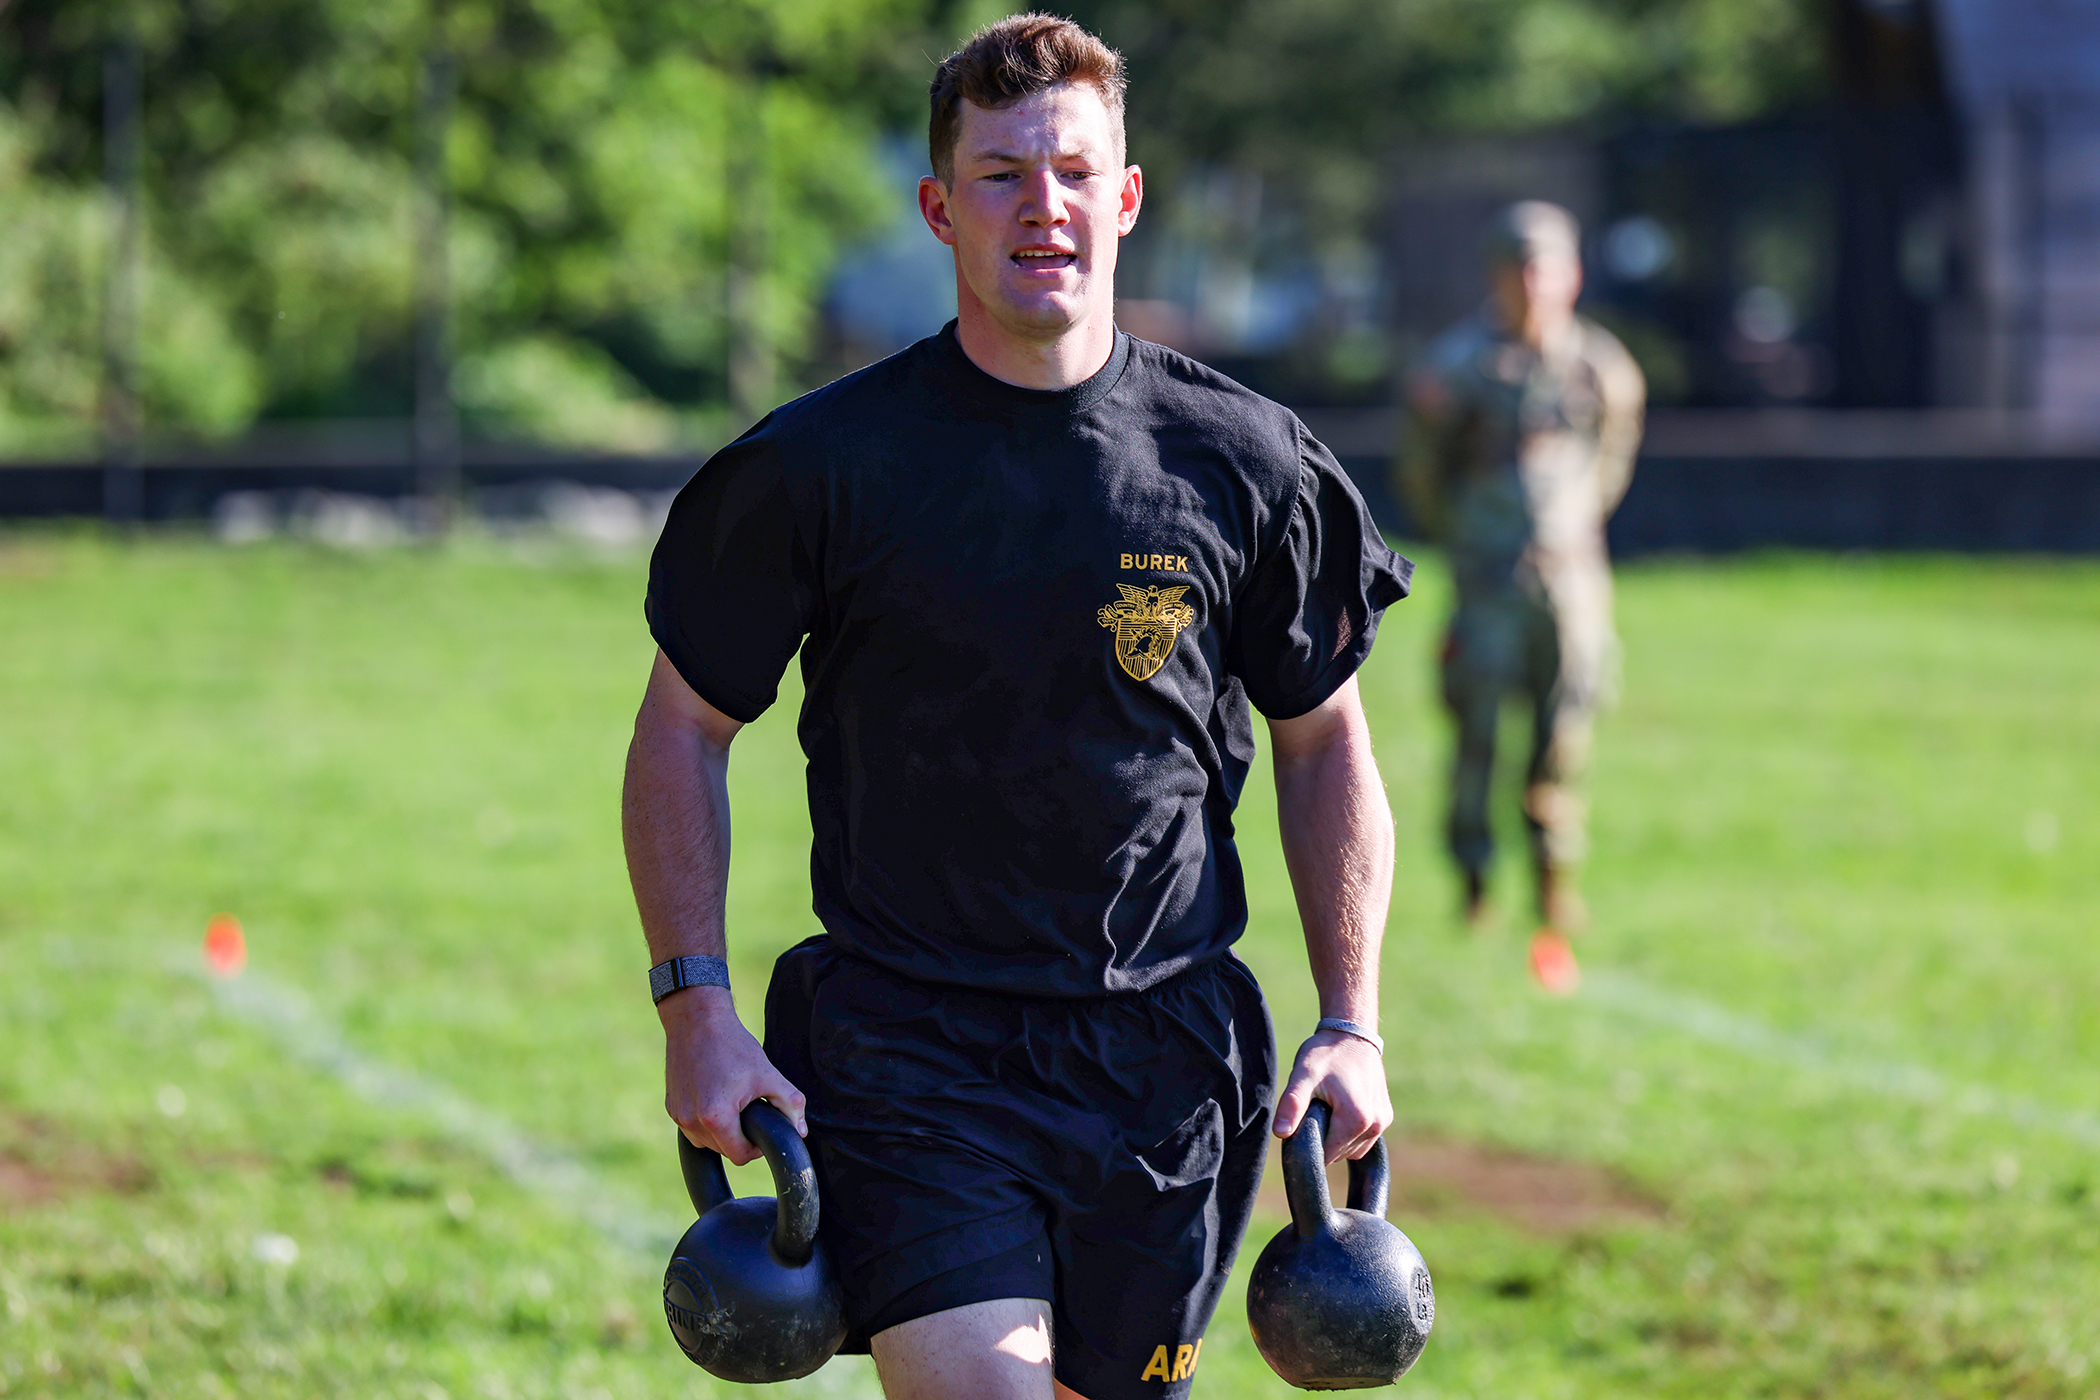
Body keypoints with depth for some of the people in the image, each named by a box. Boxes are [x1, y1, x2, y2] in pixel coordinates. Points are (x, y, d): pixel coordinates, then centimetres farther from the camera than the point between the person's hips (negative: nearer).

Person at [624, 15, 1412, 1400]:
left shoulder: (1245, 463, 2)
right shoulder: (821, 463, -4)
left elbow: (1325, 747, 13)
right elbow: (684, 729, 6)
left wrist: (1352, 1024, 6)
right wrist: (697, 1007, -3)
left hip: (1161, 1061, 2)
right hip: (905, 1048, -2)